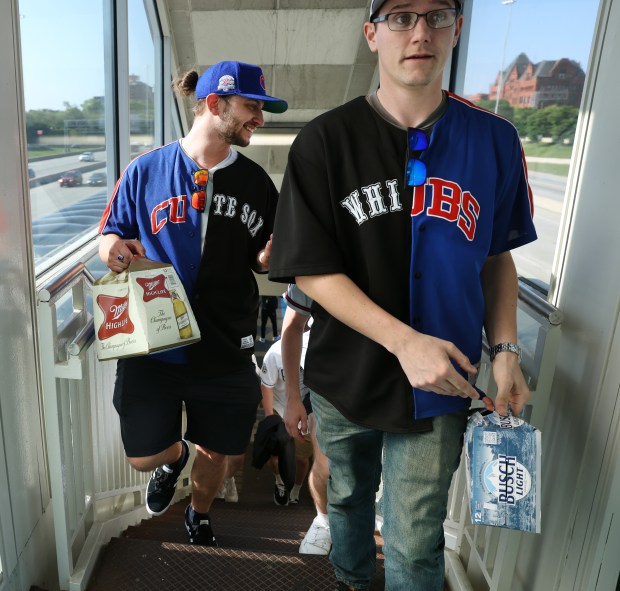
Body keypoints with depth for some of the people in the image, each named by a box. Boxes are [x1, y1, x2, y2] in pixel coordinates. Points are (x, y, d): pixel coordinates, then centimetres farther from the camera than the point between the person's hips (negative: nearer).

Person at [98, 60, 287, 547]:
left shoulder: (255, 182, 3)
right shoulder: (146, 170, -2)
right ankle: (175, 456, 46)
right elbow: (112, 237, 6)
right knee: (144, 455, 7)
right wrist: (114, 248, -17)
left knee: (218, 453, 14)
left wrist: (270, 254, -14)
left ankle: (199, 515, 49)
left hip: (227, 347, 2)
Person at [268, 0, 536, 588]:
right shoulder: (324, 142, -10)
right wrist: (403, 340, -22)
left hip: (440, 386, 0)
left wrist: (505, 350, -4)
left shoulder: (494, 141, -2)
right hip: (346, 379, 1)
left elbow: (498, 256, 7)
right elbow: (311, 270, -13)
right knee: (348, 496, 25)